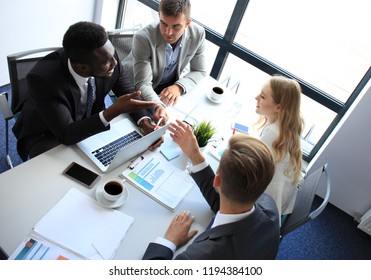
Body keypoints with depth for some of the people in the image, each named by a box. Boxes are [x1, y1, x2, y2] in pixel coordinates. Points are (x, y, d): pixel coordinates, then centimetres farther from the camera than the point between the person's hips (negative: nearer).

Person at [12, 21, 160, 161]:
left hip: (90, 122, 5)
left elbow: (128, 92, -7)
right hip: (47, 135, -4)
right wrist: (114, 111, -44)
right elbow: (66, 135, -32)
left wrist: (145, 121, -26)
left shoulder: (107, 55, -22)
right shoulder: (43, 78, -34)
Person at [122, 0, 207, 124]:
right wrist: (157, 106, -53)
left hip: (170, 86, 4)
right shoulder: (143, 38, -32)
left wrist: (179, 87, -29)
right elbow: (143, 84, -32)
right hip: (136, 87, -3)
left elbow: (199, 71, -9)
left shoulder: (197, 34, -20)